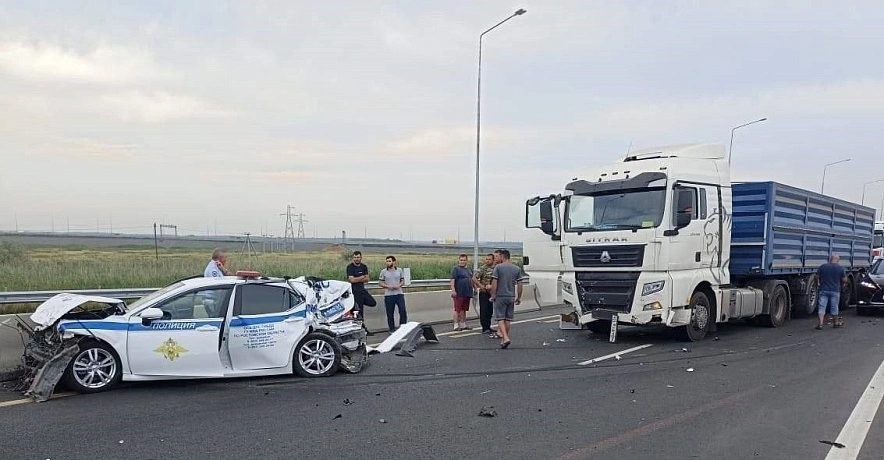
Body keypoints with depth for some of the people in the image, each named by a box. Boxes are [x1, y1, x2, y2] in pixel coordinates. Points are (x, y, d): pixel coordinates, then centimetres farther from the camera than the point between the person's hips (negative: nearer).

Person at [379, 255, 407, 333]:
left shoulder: (399, 270, 5)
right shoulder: (383, 272, 1)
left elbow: (403, 281, 10)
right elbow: (381, 283, 3)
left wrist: (399, 285, -11)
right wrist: (388, 286, -15)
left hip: (399, 294, 1)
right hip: (388, 295, -1)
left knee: (403, 311, -3)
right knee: (390, 313, 5)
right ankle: (392, 329, 18)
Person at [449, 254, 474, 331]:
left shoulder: (469, 269, 17)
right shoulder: (455, 268, -6)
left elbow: (472, 279, 26)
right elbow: (452, 279, -14)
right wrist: (453, 290, -22)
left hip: (467, 293, 7)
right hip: (459, 293, -7)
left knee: (464, 310, 12)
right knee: (457, 309, -5)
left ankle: (463, 325, 19)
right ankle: (456, 325, -1)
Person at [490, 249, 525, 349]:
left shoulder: (498, 267, -7)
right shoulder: (517, 269, 5)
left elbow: (494, 283, -12)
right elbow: (519, 284, 5)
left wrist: (493, 295, -3)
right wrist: (519, 297, 12)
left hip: (500, 296, -4)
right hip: (511, 297, 4)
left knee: (500, 318, -1)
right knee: (508, 319, 11)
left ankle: (505, 338, -16)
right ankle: (504, 338, 18)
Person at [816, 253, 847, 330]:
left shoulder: (822, 266, -1)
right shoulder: (840, 268, -2)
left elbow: (817, 277, 2)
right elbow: (844, 280, 1)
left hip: (823, 290, 0)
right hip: (835, 291, 0)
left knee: (822, 307, -1)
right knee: (834, 307, 13)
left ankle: (820, 324, -11)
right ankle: (836, 323, 28)